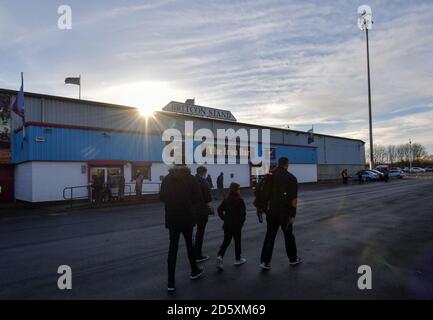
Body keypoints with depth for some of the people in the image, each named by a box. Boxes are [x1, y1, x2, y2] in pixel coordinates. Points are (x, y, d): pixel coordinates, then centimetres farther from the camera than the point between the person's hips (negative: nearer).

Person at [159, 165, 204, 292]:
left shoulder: (166, 179, 0)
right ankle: (194, 271, 36)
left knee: (173, 246, 7)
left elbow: (161, 197, 5)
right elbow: (198, 197, -9)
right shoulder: (191, 179, -8)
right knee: (189, 243, 18)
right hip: (187, 217, -2)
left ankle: (171, 282, 6)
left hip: (171, 217, 2)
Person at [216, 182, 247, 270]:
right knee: (237, 241, 11)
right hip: (237, 225, -4)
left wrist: (224, 218, 7)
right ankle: (238, 259, 22)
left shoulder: (226, 200, 3)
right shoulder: (240, 200, -11)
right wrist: (242, 221, -4)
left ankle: (220, 256, -8)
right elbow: (243, 212, -17)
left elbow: (220, 210, 0)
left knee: (226, 241, 11)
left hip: (227, 224, 4)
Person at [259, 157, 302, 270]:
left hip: (272, 211, 2)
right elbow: (294, 199, -11)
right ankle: (293, 259, 31)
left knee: (269, 236, 8)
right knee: (288, 235, 14)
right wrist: (293, 215, -7)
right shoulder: (291, 178, -8)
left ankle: (265, 261, 5)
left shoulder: (270, 175, 0)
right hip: (285, 213, -2)